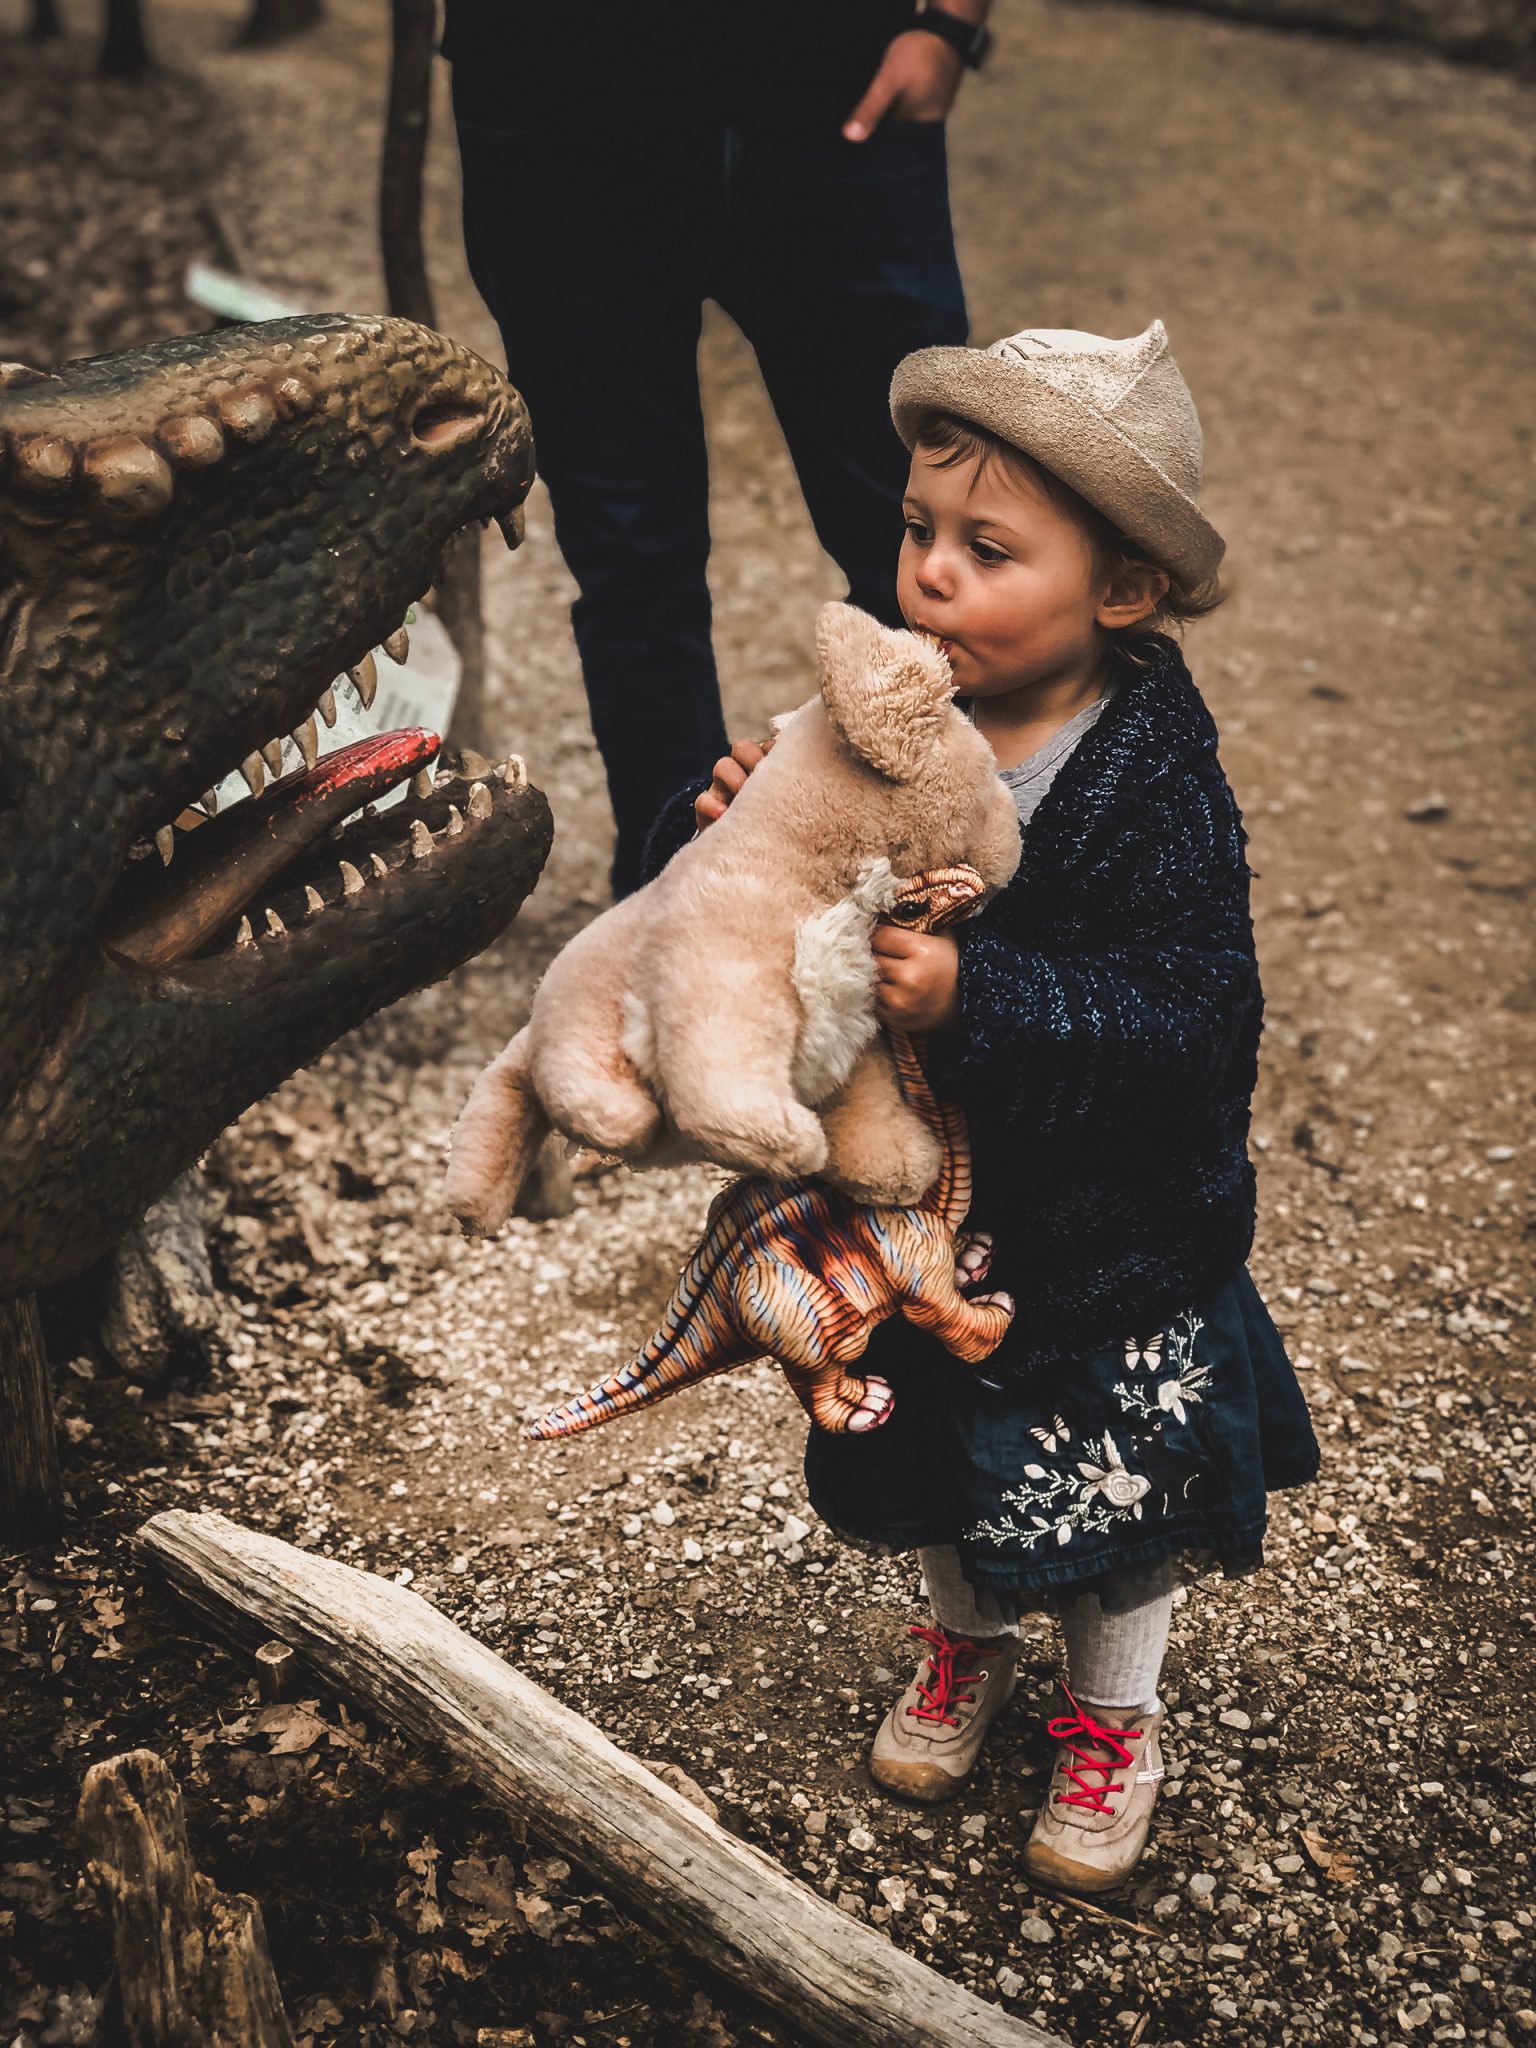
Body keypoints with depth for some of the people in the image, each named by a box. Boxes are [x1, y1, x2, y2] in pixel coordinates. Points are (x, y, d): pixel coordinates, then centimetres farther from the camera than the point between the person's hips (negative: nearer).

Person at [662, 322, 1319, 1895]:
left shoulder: (1159, 792, -23)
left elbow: (1187, 1019, -32)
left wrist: (980, 998, -43)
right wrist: (728, 834, -25)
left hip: (1110, 1239, -4)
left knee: (1112, 1485, 13)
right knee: (935, 1465, 23)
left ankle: (1112, 1714, 42)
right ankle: (966, 1643, 54)